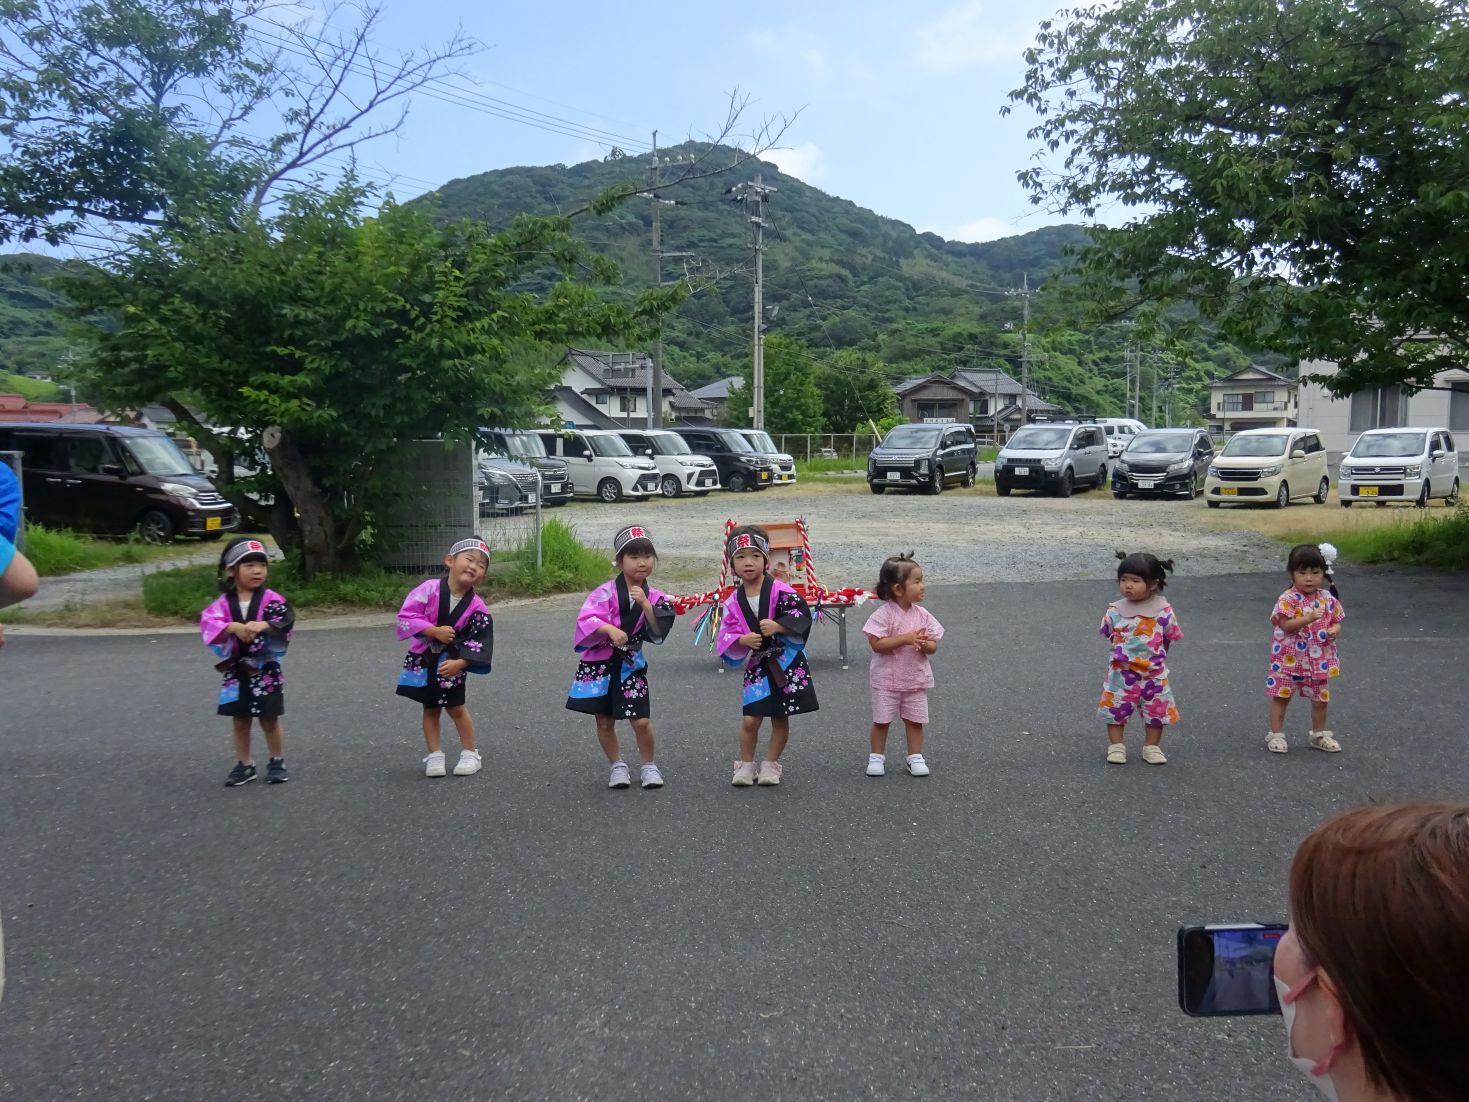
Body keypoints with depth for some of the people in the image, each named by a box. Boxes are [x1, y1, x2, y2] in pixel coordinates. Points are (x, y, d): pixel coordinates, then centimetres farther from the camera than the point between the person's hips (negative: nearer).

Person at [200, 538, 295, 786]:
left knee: (270, 721, 6)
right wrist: (234, 627, -33)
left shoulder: (271, 599, -6)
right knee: (240, 721, 12)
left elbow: (285, 621, -20)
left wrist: (263, 625, -39)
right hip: (236, 672, 2)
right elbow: (208, 622, -17)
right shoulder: (223, 603, -2)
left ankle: (277, 763, 22)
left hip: (265, 671, -2)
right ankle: (244, 765, 24)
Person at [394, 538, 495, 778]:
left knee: (456, 707, 5)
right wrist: (434, 631, -26)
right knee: (430, 708, 12)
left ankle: (469, 753, 20)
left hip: (452, 662, -1)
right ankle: (434, 755, 22)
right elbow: (406, 617, -20)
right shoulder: (429, 589, -18)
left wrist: (460, 663, -23)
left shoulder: (476, 606, -14)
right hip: (423, 659, 1)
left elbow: (479, 642, -12)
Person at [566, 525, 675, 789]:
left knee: (641, 721, -5)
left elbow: (658, 633, -7)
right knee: (604, 722, 6)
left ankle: (648, 765, 18)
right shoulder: (607, 592, -12)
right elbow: (586, 618, -22)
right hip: (600, 663, -2)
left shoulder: (653, 597, 1)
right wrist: (610, 629, -36)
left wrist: (645, 604, -19)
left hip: (630, 664, 2)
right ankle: (617, 765, 27)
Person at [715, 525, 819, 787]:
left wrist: (777, 626, -27)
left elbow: (801, 618, -13)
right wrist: (743, 640, -18)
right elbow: (725, 637, 1)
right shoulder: (733, 602, 1)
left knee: (780, 718, 8)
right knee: (750, 719, -5)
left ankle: (770, 764, 24)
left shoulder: (781, 591, -9)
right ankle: (746, 765, 14)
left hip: (787, 663, -1)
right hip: (756, 665, 2)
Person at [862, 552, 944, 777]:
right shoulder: (884, 614, -15)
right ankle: (877, 757, 21)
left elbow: (933, 646, 2)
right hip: (887, 679, -4)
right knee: (881, 720, 6)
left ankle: (915, 757, 23)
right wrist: (905, 639, -28)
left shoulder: (922, 614, -2)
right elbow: (876, 644, -23)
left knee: (915, 720, 9)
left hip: (916, 679, 4)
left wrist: (924, 644, -22)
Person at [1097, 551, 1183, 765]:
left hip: (1153, 673, 0)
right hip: (1122, 672, 0)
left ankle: (1151, 746, 28)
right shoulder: (1115, 611, -8)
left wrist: (1155, 656, 4)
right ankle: (1116, 745, 21)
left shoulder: (1164, 611, -10)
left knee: (1156, 710, 11)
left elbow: (1169, 638, 1)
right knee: (1116, 708, 6)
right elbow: (1109, 635, 5)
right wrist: (1125, 653, 3)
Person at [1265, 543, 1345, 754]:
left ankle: (1319, 735, 32)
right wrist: (1308, 618, -34)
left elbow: (1336, 621, 9)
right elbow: (1286, 625, -22)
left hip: (1318, 660, 5)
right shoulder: (1288, 599, -15)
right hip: (1289, 659, -5)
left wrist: (1335, 630, -14)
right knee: (1281, 697, 3)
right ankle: (1276, 734, 13)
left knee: (1320, 698, 15)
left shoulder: (1328, 599, 1)